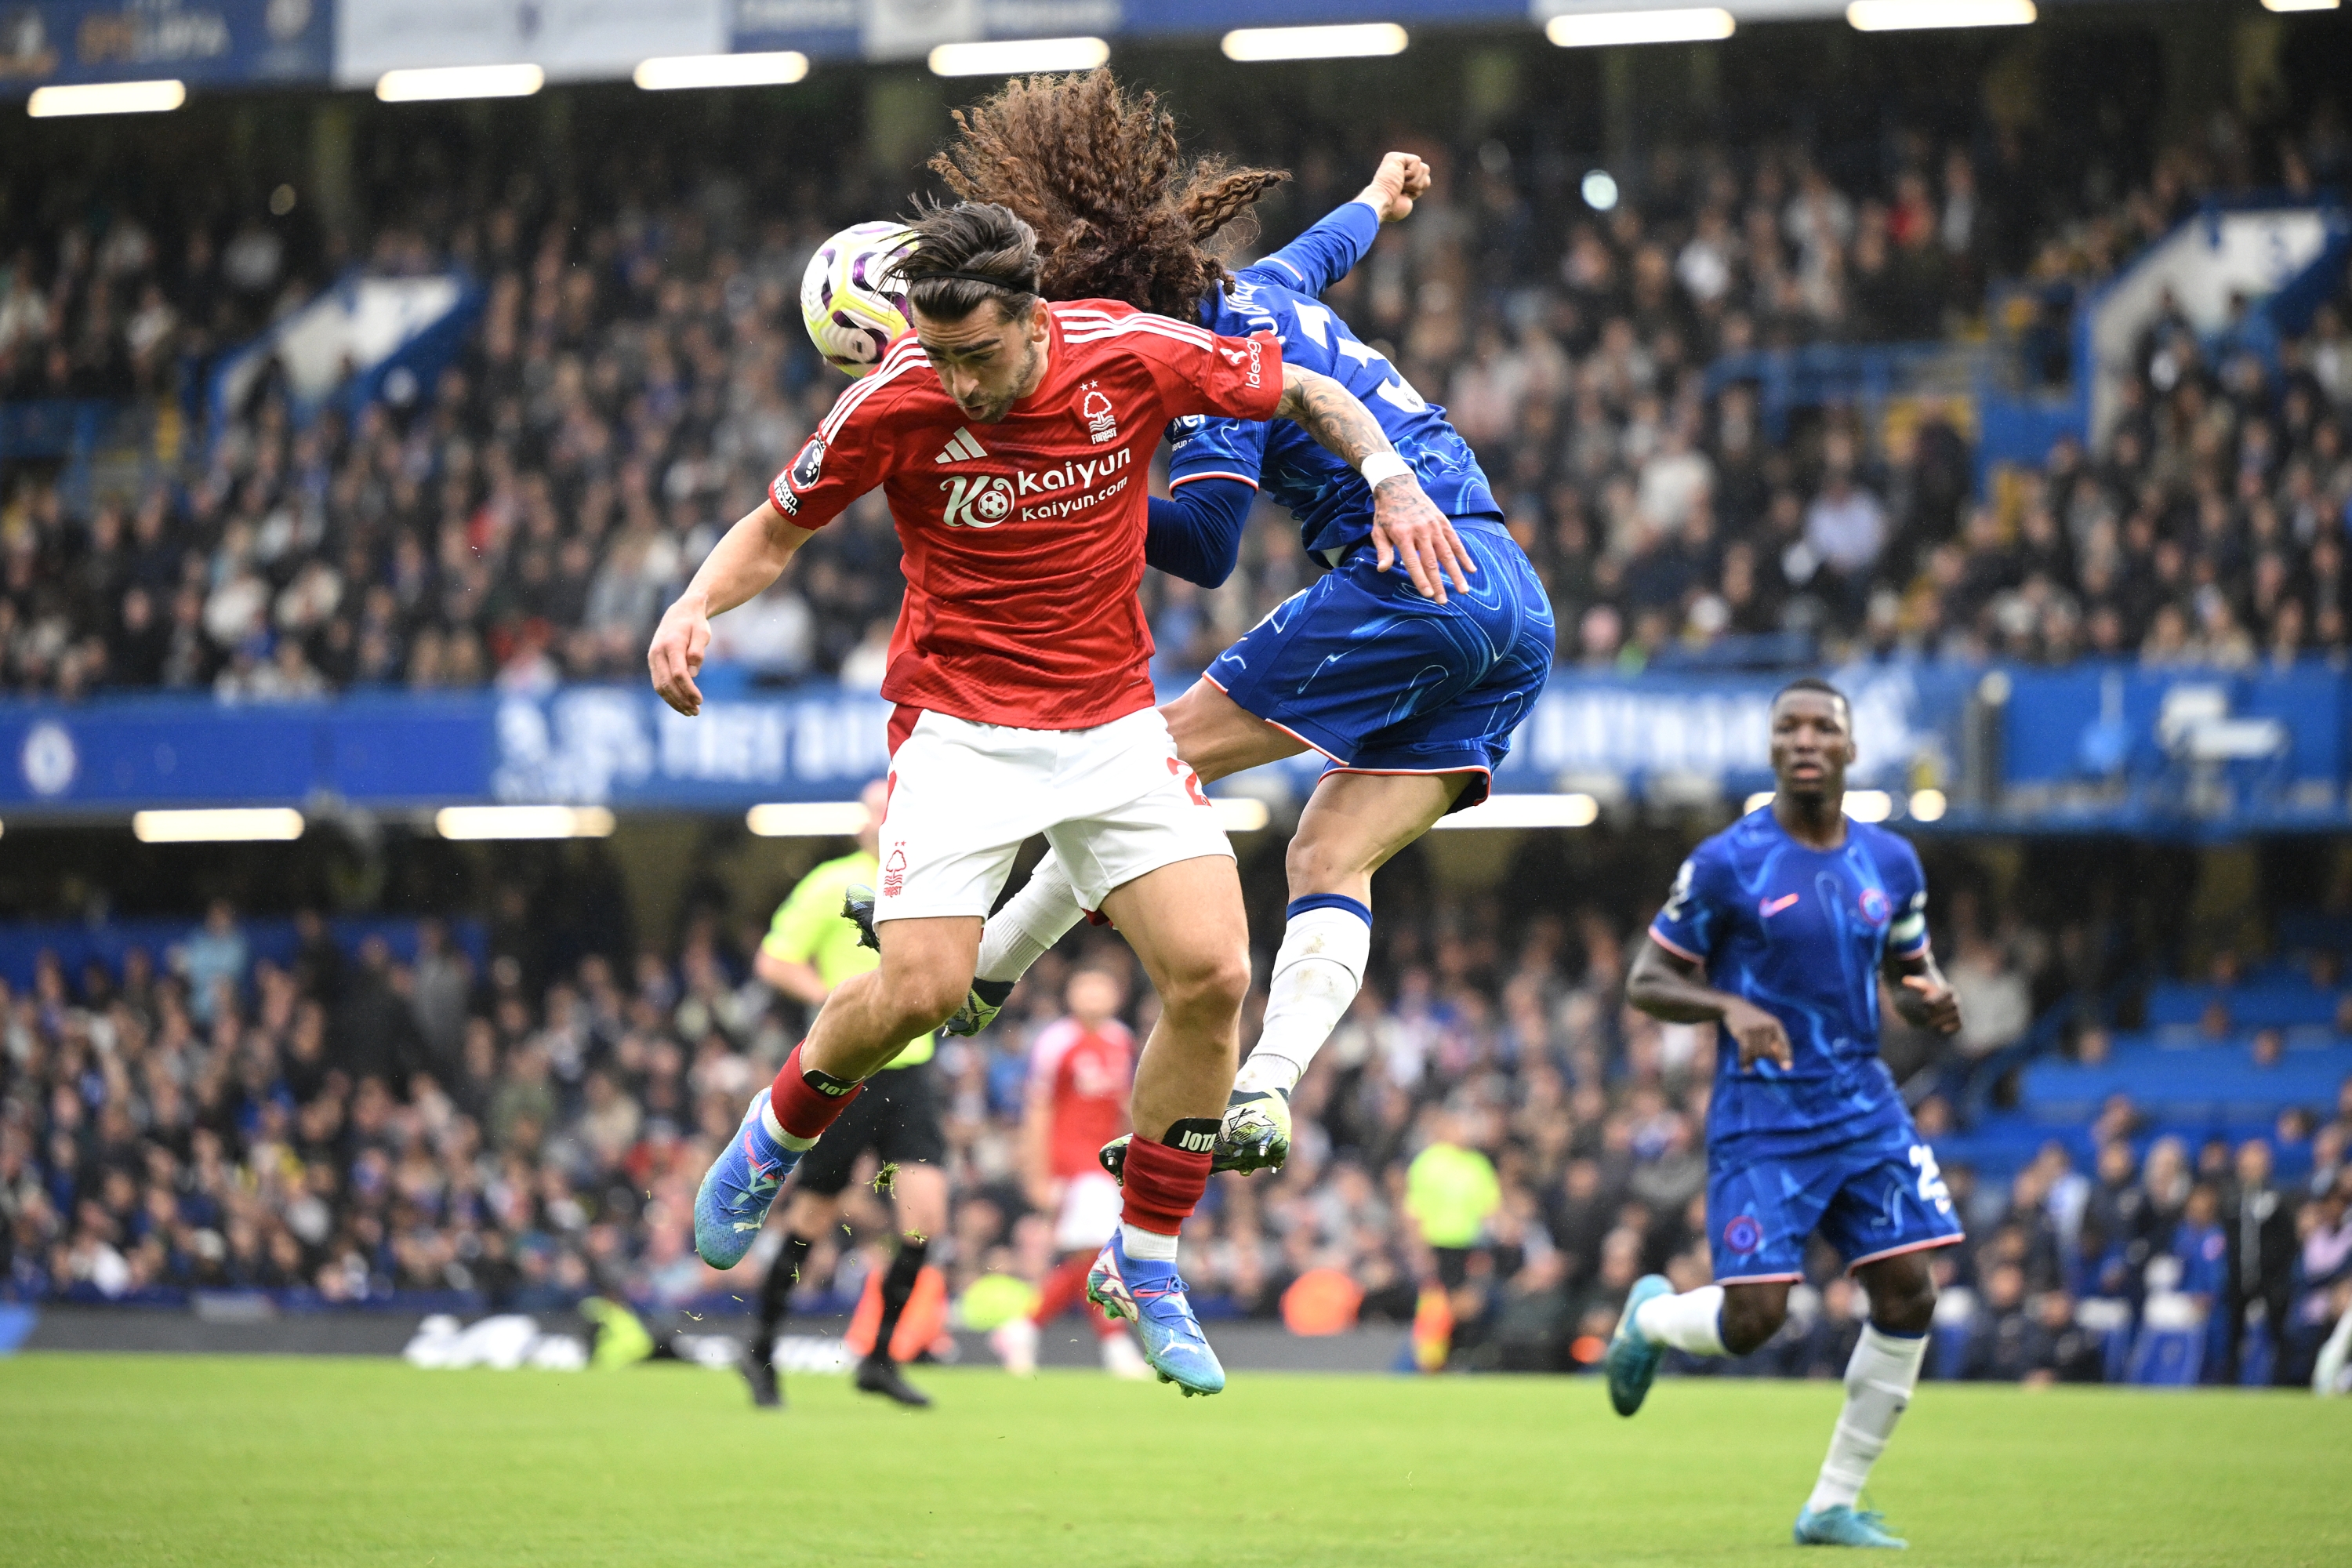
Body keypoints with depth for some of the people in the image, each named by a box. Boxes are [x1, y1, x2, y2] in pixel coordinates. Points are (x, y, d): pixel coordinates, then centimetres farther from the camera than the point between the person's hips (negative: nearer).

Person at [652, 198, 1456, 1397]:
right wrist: (696, 605, -17)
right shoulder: (894, 406, -15)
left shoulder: (1130, 355, -12)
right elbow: (776, 530, 1)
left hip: (1113, 723, 2)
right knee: (919, 986, -19)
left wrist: (1389, 477, -9)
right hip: (960, 724, -2)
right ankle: (777, 1135, 16)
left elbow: (1305, 392, 6)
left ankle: (1144, 1266, 5)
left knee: (1210, 974, -13)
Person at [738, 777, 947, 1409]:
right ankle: (762, 1352, 20)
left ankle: (880, 1358, 4)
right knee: (811, 1217, 2)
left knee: (925, 1216, -9)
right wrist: (837, 999, -19)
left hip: (909, 1069, 5)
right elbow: (772, 961, -7)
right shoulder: (833, 885, -6)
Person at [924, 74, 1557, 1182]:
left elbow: (1207, 546, -16)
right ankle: (1266, 1093, -13)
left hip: (1409, 578, -9)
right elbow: (1326, 246, 42)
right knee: (1332, 861, 2)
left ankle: (982, 968, 3)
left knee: (1167, 755, -1)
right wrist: (1376, 200, 62)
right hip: (1515, 610, 9)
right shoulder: (1258, 290, 17)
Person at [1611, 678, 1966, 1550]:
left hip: (1865, 1109, 5)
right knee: (1753, 1318, -12)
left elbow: (1912, 970, 18)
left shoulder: (1890, 863, 6)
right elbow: (1646, 983, -4)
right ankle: (1652, 1317, 26)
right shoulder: (1726, 864, -8)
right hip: (1762, 1120, -5)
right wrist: (1730, 1007, -24)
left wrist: (1930, 1002, -6)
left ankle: (1833, 1507, 8)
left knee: (1908, 1298, -5)